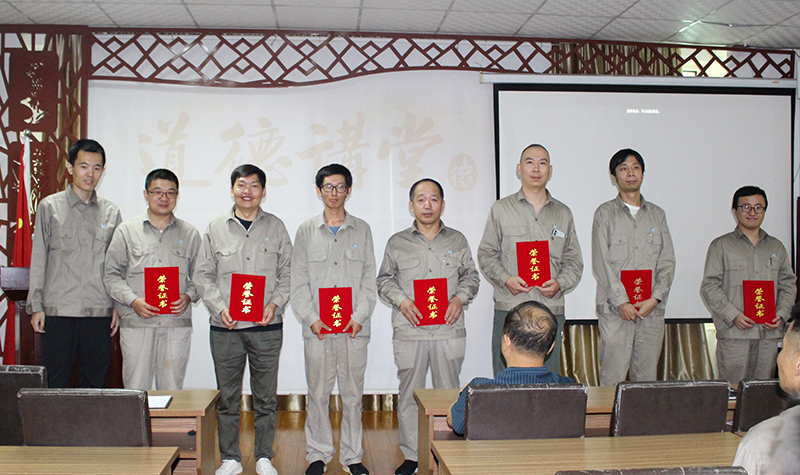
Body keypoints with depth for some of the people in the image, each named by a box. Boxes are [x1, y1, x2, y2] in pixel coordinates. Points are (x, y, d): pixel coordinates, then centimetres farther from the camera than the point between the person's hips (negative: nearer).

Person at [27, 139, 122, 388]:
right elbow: (38, 259, 5)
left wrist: (119, 305, 6)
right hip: (58, 310, -2)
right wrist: (36, 305, 0)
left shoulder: (111, 212, 10)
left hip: (100, 311, 2)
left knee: (96, 381, 6)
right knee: (55, 382, 1)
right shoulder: (50, 207, 5)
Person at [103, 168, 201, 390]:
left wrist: (188, 297, -6)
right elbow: (112, 275, 6)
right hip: (136, 323, -1)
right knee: (135, 389, -1)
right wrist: (133, 300, -9)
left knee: (172, 390, 3)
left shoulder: (189, 234, 13)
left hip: (177, 323, 1)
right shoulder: (126, 231, 9)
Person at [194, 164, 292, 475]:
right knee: (227, 397, 6)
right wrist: (220, 307, -7)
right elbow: (203, 275, 7)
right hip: (225, 327, 0)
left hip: (266, 326, 0)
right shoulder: (215, 229, 8)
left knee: (266, 397, 5)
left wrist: (276, 303, -7)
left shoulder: (276, 227, 8)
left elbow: (288, 272, 9)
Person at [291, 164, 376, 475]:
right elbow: (299, 282, 5)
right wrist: (311, 319, -7)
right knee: (318, 393, 3)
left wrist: (360, 317, -7)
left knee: (352, 393, 4)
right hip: (317, 329, 0)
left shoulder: (362, 230, 10)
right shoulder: (306, 231, 9)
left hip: (354, 328, 0)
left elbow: (369, 279, 6)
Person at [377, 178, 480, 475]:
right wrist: (401, 300, -6)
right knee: (409, 393, 3)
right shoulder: (397, 243, 9)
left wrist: (460, 297, -5)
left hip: (449, 330, 1)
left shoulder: (457, 241, 11)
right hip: (409, 331, 0)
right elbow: (384, 280, 10)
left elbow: (471, 276, 14)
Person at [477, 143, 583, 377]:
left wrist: (559, 283, -5)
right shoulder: (501, 209, 9)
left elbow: (574, 261, 15)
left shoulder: (563, 213, 15)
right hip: (509, 308, -2)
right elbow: (486, 254, 8)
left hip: (551, 311, 2)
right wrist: (505, 279, -10)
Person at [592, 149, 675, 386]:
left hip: (652, 309, 3)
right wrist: (621, 301, -12)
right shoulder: (605, 213, 5)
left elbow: (667, 262, 9)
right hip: (615, 310, -3)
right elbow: (602, 263, -3)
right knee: (612, 377, -5)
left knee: (647, 377, 5)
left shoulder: (657, 215, 16)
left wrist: (655, 298, -6)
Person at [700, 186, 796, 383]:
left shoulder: (776, 247, 18)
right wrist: (733, 315, -13)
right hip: (733, 332, -4)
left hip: (769, 333, 4)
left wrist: (781, 314, 1)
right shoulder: (721, 246, 5)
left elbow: (788, 285, 19)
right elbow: (709, 286, -2)